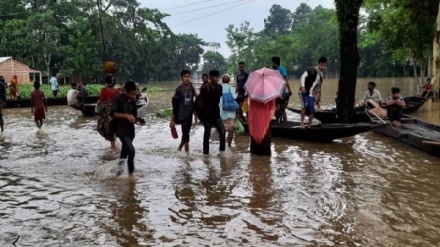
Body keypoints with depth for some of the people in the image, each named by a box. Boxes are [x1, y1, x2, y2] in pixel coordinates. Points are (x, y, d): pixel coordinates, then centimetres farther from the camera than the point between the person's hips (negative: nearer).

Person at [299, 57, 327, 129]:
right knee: (305, 106, -26)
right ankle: (302, 123, -12)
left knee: (311, 111, 1)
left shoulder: (321, 76, 15)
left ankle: (309, 126, 12)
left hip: (310, 94, 7)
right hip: (304, 92, -7)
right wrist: (303, 86, -30)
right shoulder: (312, 70, -6)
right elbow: (303, 76, -17)